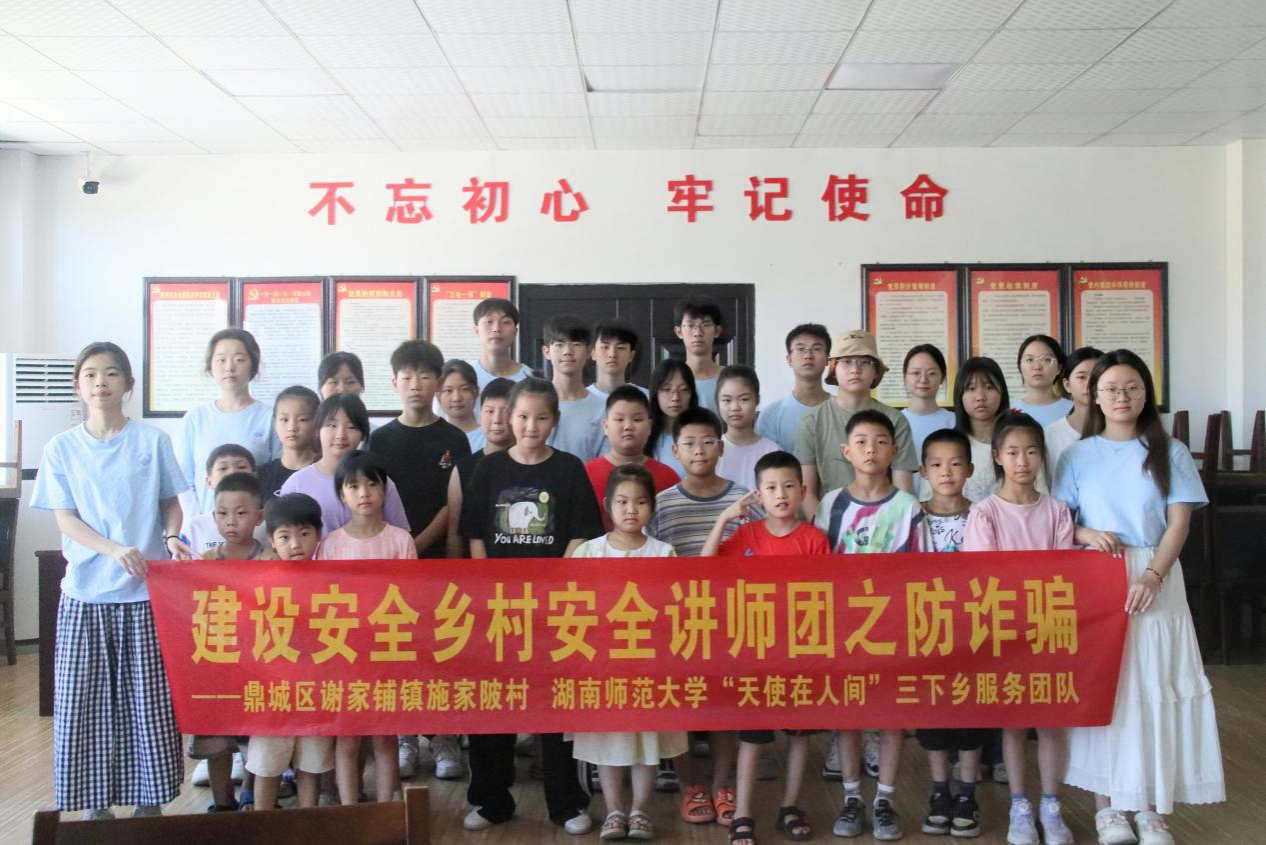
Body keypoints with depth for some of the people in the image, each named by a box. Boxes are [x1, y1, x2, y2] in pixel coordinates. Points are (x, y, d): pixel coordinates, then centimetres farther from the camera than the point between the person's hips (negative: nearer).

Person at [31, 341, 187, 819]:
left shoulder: (152, 441, 2)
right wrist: (114, 550, -18)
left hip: (145, 591, -1)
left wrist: (172, 535, -14)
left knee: (148, 698, 3)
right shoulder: (62, 448, 4)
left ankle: (149, 800, 16)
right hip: (86, 591, 1)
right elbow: (64, 518, -1)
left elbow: (172, 502, 8)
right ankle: (96, 803, 17)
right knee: (85, 698, 3)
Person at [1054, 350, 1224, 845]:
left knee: (1153, 687, 0)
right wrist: (1086, 534, -16)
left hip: (1155, 580, 0)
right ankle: (1105, 803, 9)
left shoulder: (1170, 454, 6)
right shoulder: (1078, 456, 6)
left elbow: (1179, 524, -1)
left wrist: (1152, 577, -15)